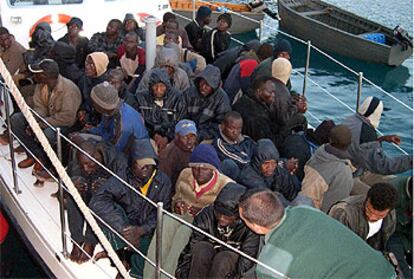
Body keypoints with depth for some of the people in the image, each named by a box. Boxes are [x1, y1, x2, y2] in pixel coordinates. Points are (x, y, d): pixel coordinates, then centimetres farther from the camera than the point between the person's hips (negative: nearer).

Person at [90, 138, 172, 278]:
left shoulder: (163, 181, -5)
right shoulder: (122, 178, -14)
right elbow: (97, 201, -28)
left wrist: (142, 229, -25)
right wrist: (123, 229, -33)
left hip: (147, 232, 2)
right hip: (126, 227, -2)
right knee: (114, 209, -30)